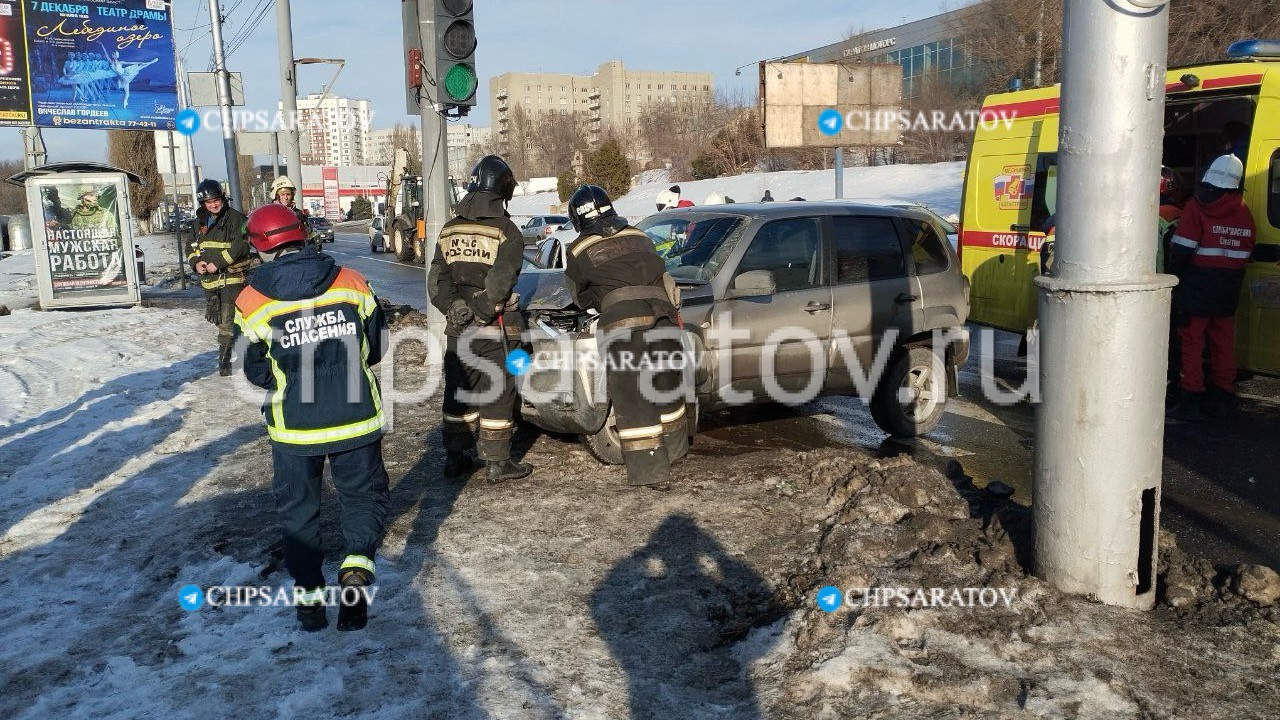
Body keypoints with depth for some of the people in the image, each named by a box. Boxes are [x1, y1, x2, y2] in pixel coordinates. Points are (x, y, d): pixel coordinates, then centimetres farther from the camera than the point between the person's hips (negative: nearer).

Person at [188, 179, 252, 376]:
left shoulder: (235, 218, -8)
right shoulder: (200, 222, 15)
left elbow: (239, 246, -18)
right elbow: (192, 246, 20)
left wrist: (218, 262, -21)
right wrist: (196, 262, -2)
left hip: (232, 276, -7)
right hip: (209, 278, 8)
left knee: (227, 321, -11)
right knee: (214, 316, 16)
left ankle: (224, 359, -5)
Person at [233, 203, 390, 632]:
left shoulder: (252, 302, -8)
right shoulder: (351, 282, -5)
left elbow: (256, 372, 0)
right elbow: (377, 345, 5)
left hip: (293, 426, 0)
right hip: (355, 419, 1)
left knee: (297, 508, 18)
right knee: (365, 495, 17)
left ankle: (308, 594, 19)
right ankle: (356, 568, -5)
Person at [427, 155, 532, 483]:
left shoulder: (449, 230, 8)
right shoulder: (506, 231, -10)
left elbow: (436, 280, -1)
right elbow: (499, 282, -21)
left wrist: (456, 308, -9)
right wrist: (479, 312, -17)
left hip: (457, 329, 5)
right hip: (494, 326, -5)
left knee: (457, 391, 14)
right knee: (496, 393, 3)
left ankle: (454, 457, 21)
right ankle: (497, 462, 7)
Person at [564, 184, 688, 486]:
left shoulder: (579, 251, 13)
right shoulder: (639, 237, 23)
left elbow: (580, 298, 23)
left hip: (621, 322, -4)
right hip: (661, 315, 4)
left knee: (630, 398, 2)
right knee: (665, 383, 21)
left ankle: (648, 468, 1)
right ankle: (674, 447, 36)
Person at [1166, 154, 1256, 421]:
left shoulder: (1197, 207, -11)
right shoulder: (1243, 211, 5)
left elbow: (1181, 249, -14)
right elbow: (1247, 250, 10)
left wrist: (1174, 276, -2)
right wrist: (1232, 274, 19)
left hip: (1198, 285, -5)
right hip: (1229, 288, 5)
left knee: (1192, 341, -1)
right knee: (1223, 342, 12)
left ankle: (1192, 401, -3)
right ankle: (1222, 399, 19)